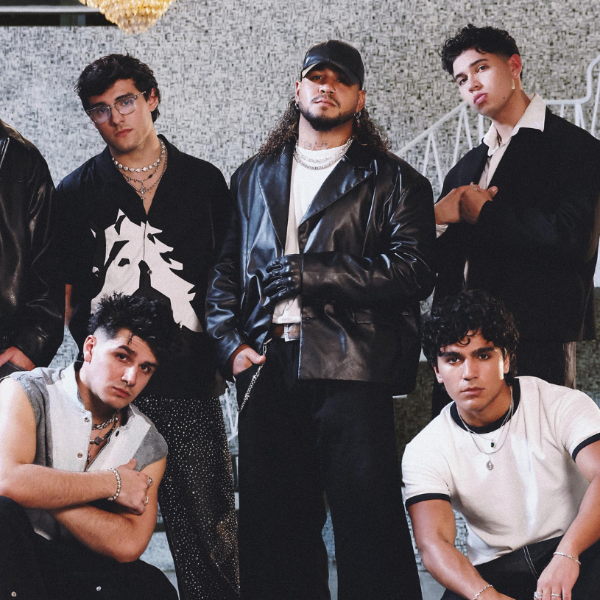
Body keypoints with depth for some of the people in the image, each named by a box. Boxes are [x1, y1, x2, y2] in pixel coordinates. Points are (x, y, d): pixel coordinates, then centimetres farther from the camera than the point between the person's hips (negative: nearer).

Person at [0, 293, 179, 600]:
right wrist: (111, 483, -16)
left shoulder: (148, 447, 6)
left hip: (76, 569, 3)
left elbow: (128, 545, -9)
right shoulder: (28, 392, -6)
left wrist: (44, 493, -18)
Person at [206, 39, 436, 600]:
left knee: (367, 522, -8)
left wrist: (308, 273, -9)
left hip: (349, 369, -4)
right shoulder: (254, 176, 21)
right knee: (272, 526, 5)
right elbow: (224, 270, 19)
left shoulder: (392, 180, 7)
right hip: (266, 369, 4)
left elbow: (414, 270, -5)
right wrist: (230, 342, 2)